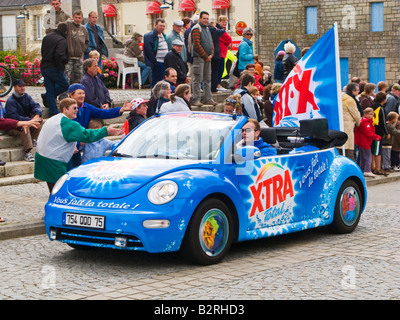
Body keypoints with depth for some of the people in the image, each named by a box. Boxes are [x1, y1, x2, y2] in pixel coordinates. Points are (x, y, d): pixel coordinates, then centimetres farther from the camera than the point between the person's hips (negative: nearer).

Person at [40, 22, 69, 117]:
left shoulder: (46, 37, 14)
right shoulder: (62, 40, -12)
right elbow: (59, 55, -25)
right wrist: (60, 66, -11)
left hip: (44, 67, 8)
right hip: (54, 68, -8)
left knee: (50, 89, 9)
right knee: (65, 85, 7)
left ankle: (53, 112, 7)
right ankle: (46, 96, 3)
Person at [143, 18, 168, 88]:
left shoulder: (164, 35, 17)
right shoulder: (149, 36, -10)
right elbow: (149, 51, -15)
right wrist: (154, 62, -18)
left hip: (165, 63, 8)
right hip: (157, 63, -8)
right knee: (156, 82, -3)